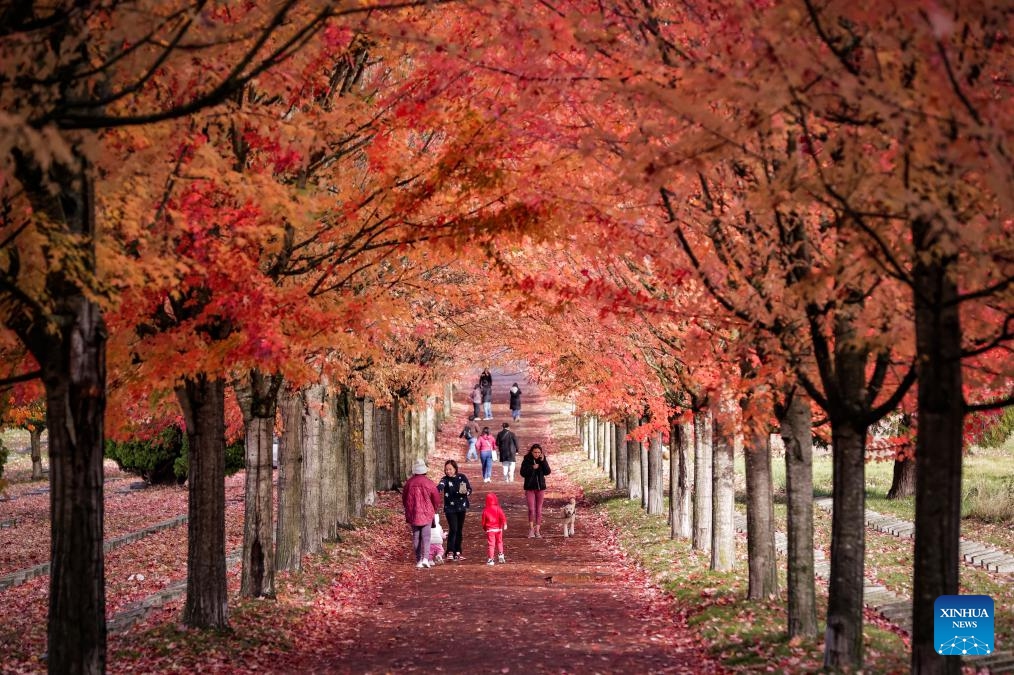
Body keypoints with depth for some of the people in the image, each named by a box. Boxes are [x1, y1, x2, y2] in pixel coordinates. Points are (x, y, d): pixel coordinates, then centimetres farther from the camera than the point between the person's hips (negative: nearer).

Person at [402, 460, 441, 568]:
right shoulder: (429, 483, -8)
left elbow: (404, 499, 9)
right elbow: (436, 500, -1)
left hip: (412, 514, 2)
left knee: (416, 537, 8)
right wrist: (433, 510, 19)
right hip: (427, 513, -2)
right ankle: (425, 558, -17)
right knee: (426, 536, -1)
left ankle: (418, 560, 8)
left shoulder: (409, 483, -2)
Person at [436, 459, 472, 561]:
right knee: (453, 529, -15)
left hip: (461, 508, 3)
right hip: (450, 508, -3)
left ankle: (457, 552, 18)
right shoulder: (445, 479, -7)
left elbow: (470, 489, 4)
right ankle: (450, 552, -13)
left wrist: (466, 492, -19)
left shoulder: (462, 477, 1)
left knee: (459, 530, 9)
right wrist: (437, 490, -49)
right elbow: (440, 486, -26)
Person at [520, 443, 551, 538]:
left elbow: (547, 472, -9)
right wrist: (532, 468, -21)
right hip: (530, 487, -2)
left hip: (540, 487, 2)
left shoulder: (543, 460, 1)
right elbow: (523, 473, -9)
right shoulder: (526, 460, -5)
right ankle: (531, 528, 6)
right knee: (531, 509, -11)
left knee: (539, 510, 6)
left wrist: (543, 461, -19)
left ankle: (537, 530, 13)